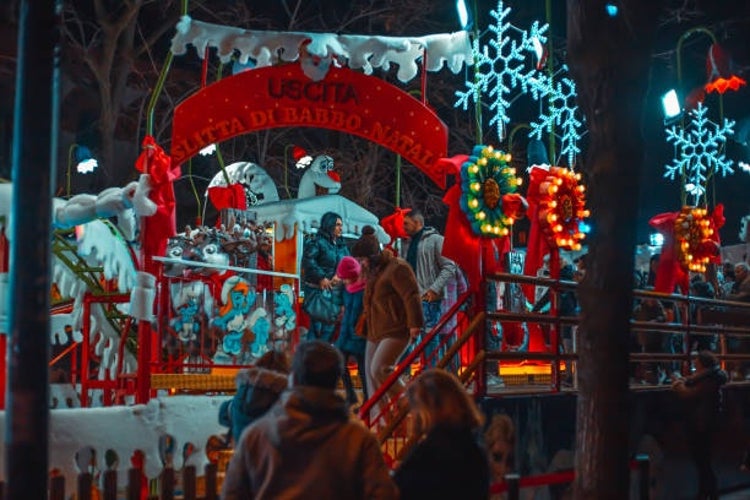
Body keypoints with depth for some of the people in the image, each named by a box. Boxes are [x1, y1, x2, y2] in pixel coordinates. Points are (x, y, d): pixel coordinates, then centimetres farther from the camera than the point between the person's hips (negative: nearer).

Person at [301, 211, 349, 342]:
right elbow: (308, 261, -19)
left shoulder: (342, 244, 13)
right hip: (317, 288, -7)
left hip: (335, 289, 7)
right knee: (317, 321, -7)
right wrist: (321, 278, -19)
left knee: (331, 322, 11)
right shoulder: (316, 241, -8)